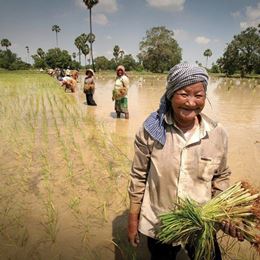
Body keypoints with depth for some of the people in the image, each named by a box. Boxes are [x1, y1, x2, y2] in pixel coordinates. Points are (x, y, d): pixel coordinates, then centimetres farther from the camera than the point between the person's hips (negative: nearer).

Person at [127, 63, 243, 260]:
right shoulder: (151, 130, -17)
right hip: (158, 226, 0)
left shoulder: (218, 134, -12)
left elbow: (221, 177, 3)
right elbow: (139, 176, -8)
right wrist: (133, 218, -2)